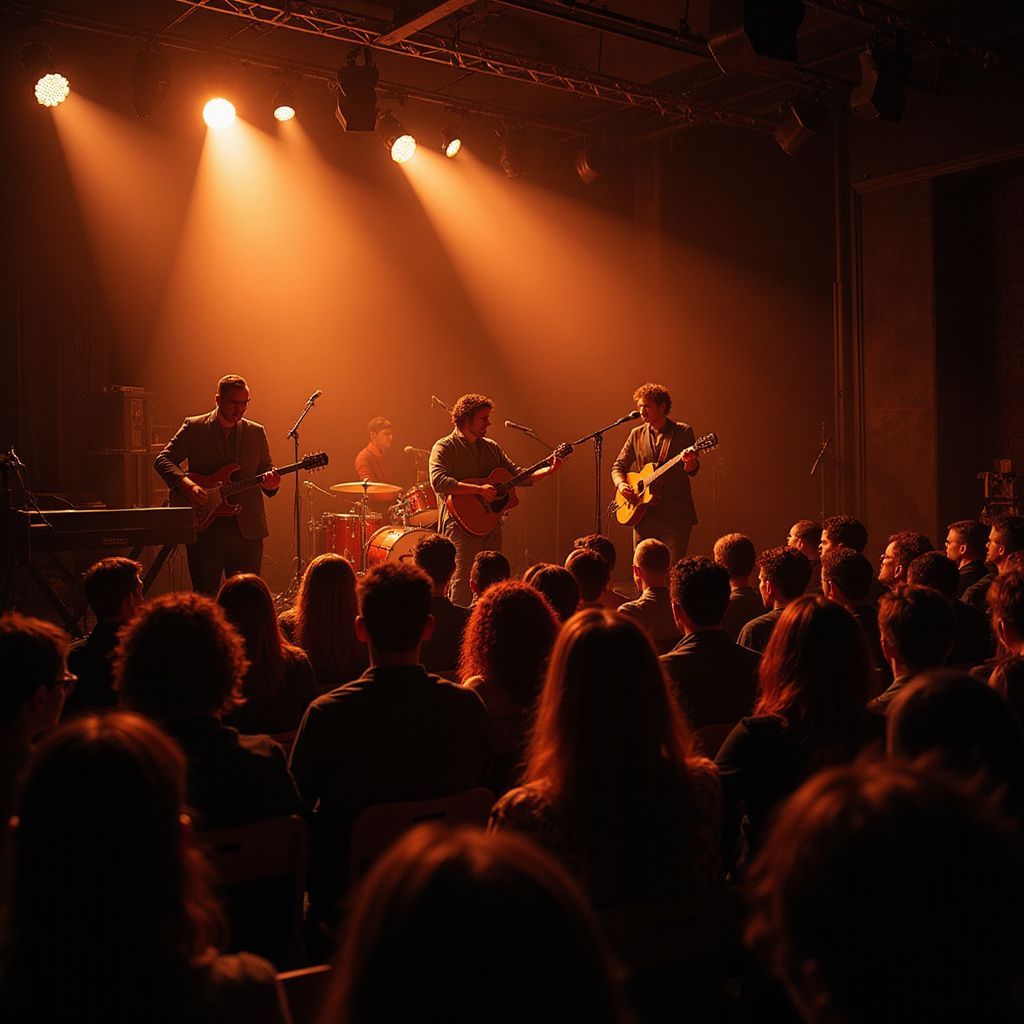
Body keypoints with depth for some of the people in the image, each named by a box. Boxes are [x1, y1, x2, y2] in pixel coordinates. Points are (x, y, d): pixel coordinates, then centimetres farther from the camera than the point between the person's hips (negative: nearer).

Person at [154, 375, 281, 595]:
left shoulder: (257, 432, 10)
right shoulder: (194, 427, 2)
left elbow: (266, 469, 12)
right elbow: (163, 460, -1)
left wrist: (270, 482, -12)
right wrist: (186, 483, -18)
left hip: (248, 529, 2)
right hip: (204, 527, -2)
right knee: (204, 596, 4)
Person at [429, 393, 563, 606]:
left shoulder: (491, 447, 16)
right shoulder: (445, 447, -5)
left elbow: (518, 475, 16)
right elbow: (438, 481, -21)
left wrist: (548, 470, 1)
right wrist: (479, 489, -25)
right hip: (463, 523, -7)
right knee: (464, 585, -13)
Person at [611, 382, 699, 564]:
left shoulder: (684, 432, 1)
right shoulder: (637, 434, 11)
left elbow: (692, 470, -3)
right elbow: (618, 465, 16)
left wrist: (691, 465, -27)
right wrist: (621, 484, -5)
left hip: (675, 516, -3)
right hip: (644, 516, 3)